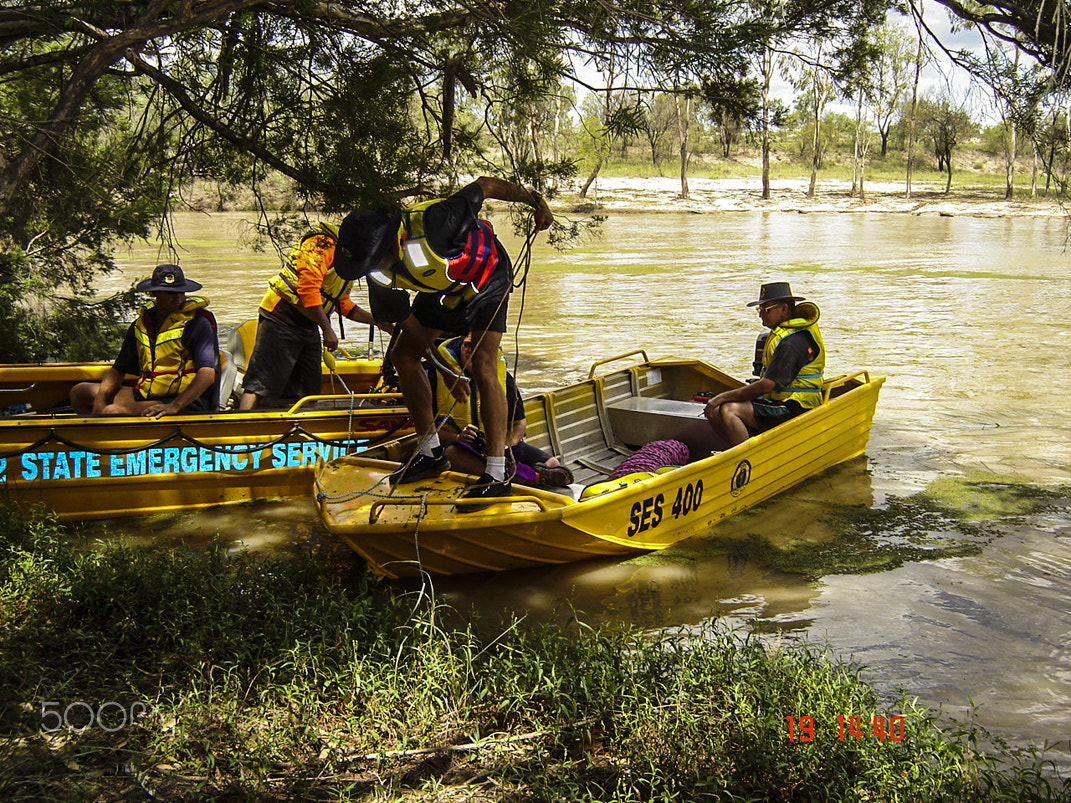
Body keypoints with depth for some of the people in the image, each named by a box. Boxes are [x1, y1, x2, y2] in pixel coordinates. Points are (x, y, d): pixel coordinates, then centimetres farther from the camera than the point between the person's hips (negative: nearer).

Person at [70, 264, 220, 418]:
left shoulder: (198, 323, -10)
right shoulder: (141, 324, 10)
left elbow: (207, 375, -21)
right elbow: (118, 370, 15)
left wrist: (174, 406, -32)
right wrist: (99, 400, -3)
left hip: (185, 403, -8)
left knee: (112, 411, -26)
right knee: (79, 392, 7)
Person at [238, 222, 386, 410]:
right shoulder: (324, 243, -12)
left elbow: (345, 306, 26)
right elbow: (308, 288, -21)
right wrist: (328, 330, -20)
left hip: (309, 327, 10)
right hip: (282, 318, -10)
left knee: (309, 389, 6)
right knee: (262, 383, -15)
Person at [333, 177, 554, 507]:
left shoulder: (432, 223, -40)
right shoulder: (380, 273, -20)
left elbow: (484, 185, -27)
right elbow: (406, 321, -6)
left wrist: (535, 201, -16)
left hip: (487, 279, -7)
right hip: (443, 291, 7)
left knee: (482, 366, -20)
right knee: (403, 355, 3)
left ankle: (497, 474, -22)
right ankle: (432, 452, 15)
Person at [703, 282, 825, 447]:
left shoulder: (793, 342, -19)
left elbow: (765, 386, -24)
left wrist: (723, 397, -17)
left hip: (794, 410, -10)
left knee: (727, 410, -25)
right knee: (714, 412, -1)